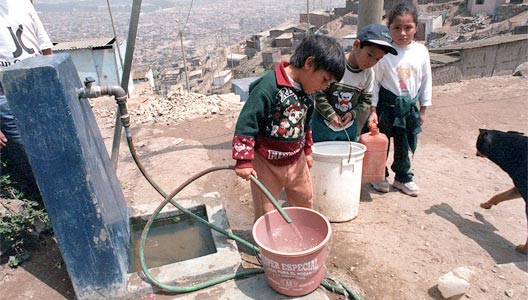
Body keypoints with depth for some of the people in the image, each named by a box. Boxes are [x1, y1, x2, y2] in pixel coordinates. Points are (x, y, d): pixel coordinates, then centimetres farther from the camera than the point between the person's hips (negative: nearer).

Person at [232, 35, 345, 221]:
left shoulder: (307, 91, 2)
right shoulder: (268, 86, -25)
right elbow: (246, 122, -23)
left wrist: (307, 151, 22)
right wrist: (244, 161, -21)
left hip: (296, 160, 7)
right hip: (266, 163, -7)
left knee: (304, 203, 20)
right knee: (265, 212, 5)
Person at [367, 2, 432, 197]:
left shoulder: (421, 51, -2)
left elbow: (426, 81, 6)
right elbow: (375, 82, -9)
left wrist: (423, 109, 8)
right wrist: (373, 111, -11)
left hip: (409, 106, 3)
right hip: (387, 105, -3)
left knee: (404, 145, 14)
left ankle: (403, 177, 33)